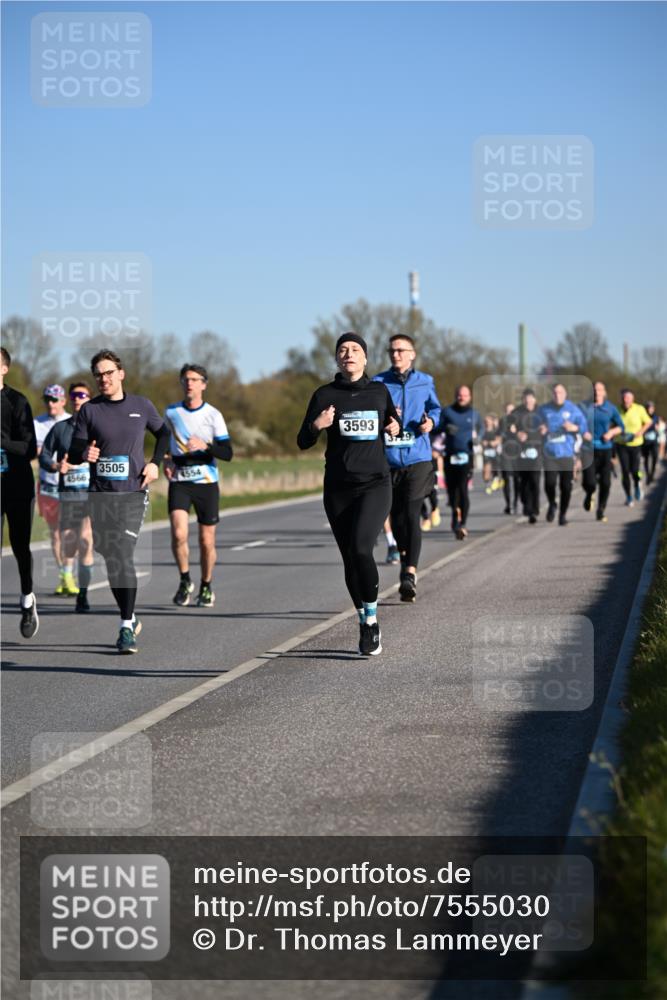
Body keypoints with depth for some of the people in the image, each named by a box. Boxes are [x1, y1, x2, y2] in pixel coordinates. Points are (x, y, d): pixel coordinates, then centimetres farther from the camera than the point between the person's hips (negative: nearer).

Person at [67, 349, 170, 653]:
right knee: (111, 560, 8)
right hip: (100, 495, 2)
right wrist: (84, 454, -20)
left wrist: (155, 462, 6)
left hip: (133, 493, -2)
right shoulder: (89, 410, 3)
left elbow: (163, 433, 21)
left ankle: (127, 629, -12)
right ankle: (130, 618, 28)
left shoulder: (141, 406, 4)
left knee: (123, 556, -15)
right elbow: (73, 452, 3)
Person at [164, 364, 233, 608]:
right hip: (179, 482, 1)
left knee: (207, 541, 3)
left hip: (207, 483, -1)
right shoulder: (171, 412, 5)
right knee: (178, 533, -19)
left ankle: (206, 587, 24)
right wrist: (166, 460, 6)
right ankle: (185, 581, 3)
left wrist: (206, 446, -24)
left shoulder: (213, 415, -2)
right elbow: (163, 439, 24)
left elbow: (227, 454, -7)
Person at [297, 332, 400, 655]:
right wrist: (316, 425, -19)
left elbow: (394, 423, 24)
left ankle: (372, 620, -8)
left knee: (361, 548, -21)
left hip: (375, 484, -1)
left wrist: (395, 427, 1)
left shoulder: (379, 391, 8)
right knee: (350, 559, 4)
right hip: (338, 489, 1)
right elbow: (303, 442, 2)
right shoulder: (325, 395, 4)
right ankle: (365, 625, 20)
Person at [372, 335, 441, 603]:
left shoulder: (425, 382, 7)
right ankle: (405, 559, 38)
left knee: (412, 515, -13)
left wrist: (430, 421, -1)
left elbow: (435, 408, 21)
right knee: (396, 516, 12)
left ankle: (410, 575, -19)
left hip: (418, 458, -1)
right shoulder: (378, 383, 3)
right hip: (388, 459, 1)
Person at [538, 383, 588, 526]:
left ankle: (563, 514, 17)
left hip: (567, 453, 0)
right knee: (550, 482, -16)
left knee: (566, 486, -1)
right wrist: (540, 431, -7)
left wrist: (574, 428, -15)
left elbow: (584, 426, 4)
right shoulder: (544, 410, 6)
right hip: (550, 453, 0)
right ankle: (552, 504, 14)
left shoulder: (573, 409, 3)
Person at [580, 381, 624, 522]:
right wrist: (582, 432, -14)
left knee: (605, 483, -4)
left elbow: (620, 426, 10)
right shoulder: (584, 407, 0)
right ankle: (589, 495, 24)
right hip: (589, 449, -1)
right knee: (589, 482, -12)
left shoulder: (610, 408, 3)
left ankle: (601, 511, 12)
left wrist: (611, 432, -9)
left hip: (605, 449, 1)